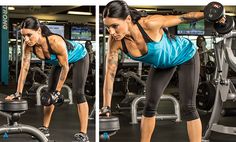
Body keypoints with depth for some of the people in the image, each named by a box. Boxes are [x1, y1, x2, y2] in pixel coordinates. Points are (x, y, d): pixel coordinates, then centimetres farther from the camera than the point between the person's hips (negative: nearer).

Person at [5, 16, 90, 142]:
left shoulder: (56, 42, -42)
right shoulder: (28, 45, -26)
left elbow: (65, 67, -30)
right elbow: (24, 68, -18)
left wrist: (58, 91, -21)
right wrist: (18, 93, -18)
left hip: (79, 57, -6)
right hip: (60, 61, 7)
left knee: (78, 93, -15)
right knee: (50, 93, 4)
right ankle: (45, 128, 15)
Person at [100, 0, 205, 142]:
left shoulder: (149, 23, -40)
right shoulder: (115, 41, -26)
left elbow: (183, 18, -26)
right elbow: (110, 73, -18)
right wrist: (106, 106, -17)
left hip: (185, 56, -5)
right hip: (161, 63, 5)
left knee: (188, 107, -7)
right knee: (150, 105, 5)